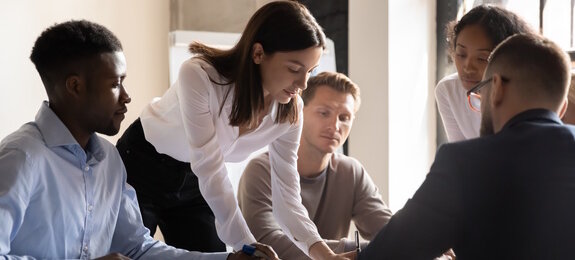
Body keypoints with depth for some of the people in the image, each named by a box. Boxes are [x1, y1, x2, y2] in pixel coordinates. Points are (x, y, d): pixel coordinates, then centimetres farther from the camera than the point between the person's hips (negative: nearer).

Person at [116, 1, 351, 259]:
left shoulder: (289, 111, -17)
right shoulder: (199, 75, -34)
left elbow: (286, 194, -15)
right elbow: (211, 172, -35)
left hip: (193, 184, 5)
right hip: (142, 166, -4)